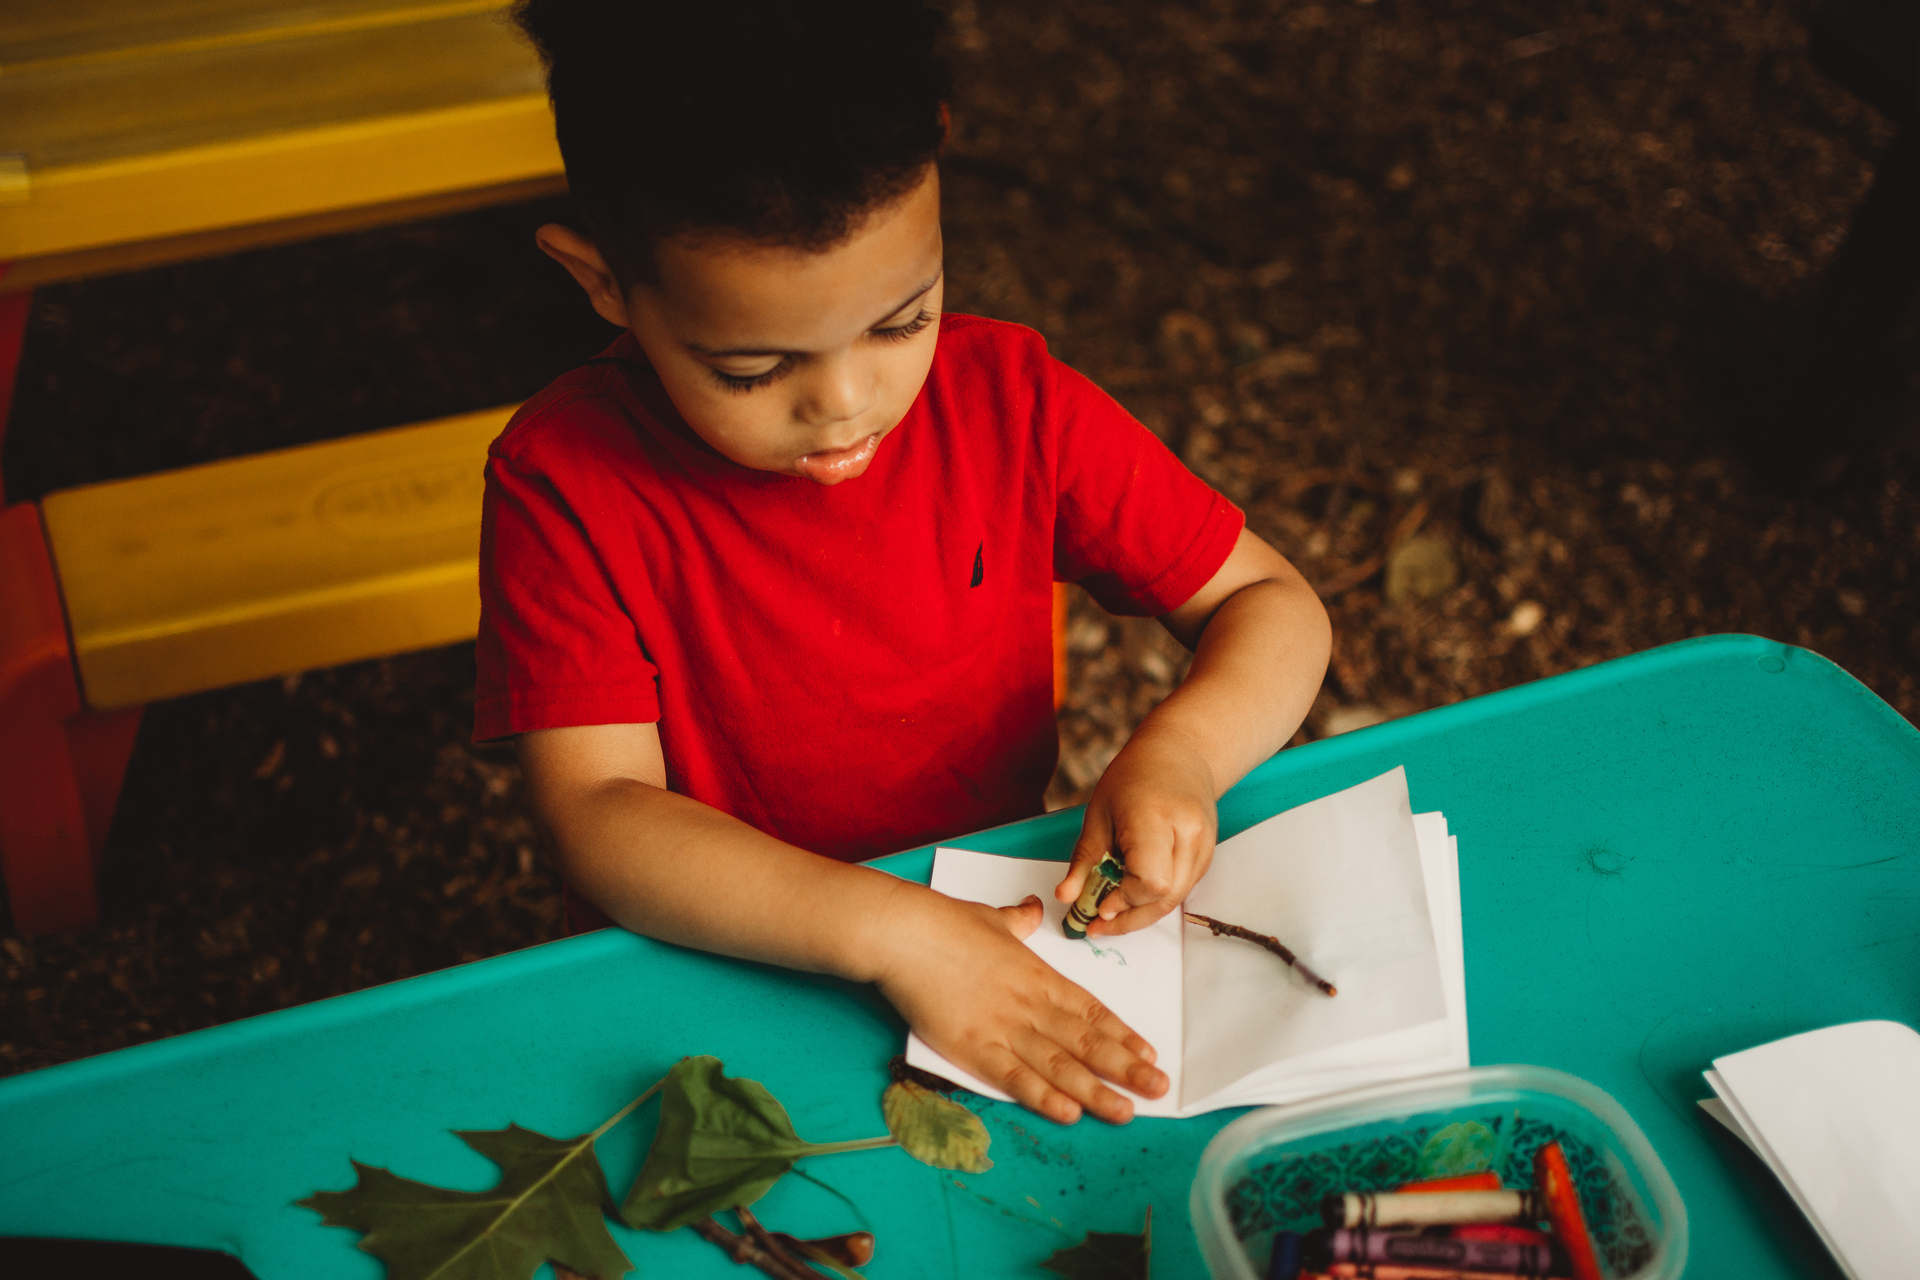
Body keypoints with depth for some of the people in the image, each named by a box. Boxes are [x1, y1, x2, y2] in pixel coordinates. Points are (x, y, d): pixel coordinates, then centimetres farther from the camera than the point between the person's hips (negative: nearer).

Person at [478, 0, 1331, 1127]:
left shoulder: (1008, 401, -9)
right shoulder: (567, 481, -16)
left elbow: (1272, 604, -1)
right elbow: (600, 818, -22)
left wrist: (1180, 756, -23)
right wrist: (893, 931, -34)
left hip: (1008, 936, 3)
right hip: (716, 976, -2)